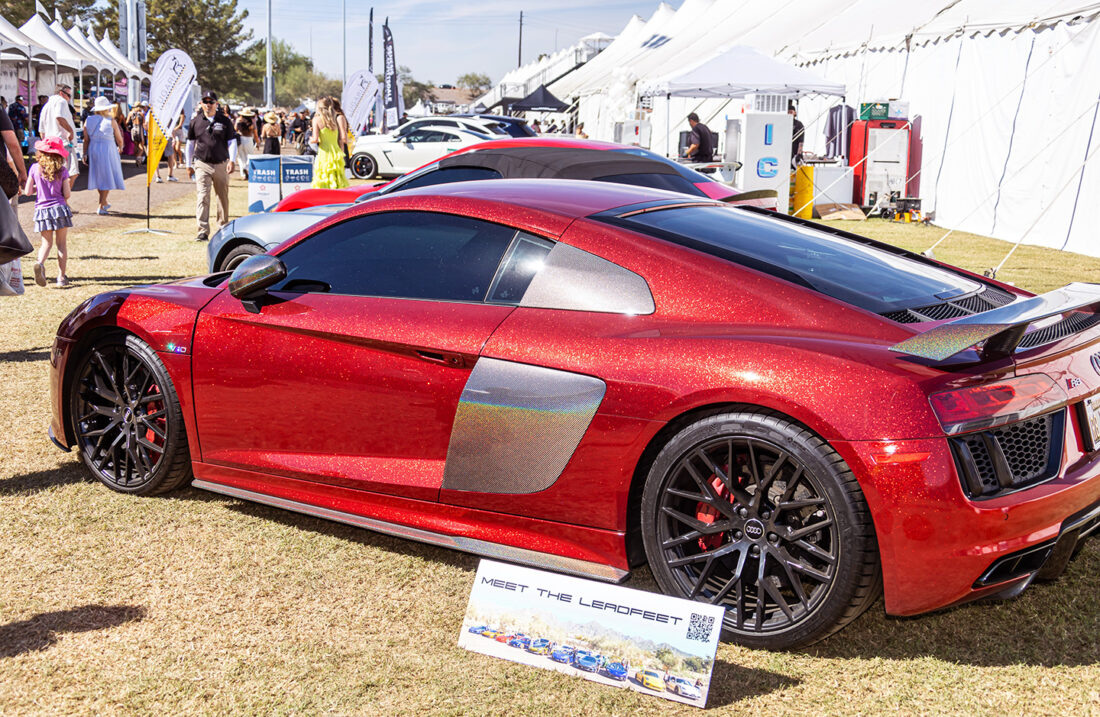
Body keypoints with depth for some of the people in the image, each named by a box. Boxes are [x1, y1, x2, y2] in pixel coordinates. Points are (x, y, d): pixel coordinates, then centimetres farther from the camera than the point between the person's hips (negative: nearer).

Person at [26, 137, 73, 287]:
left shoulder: (35, 169, 0)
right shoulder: (62, 171, -4)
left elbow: (27, 192, 0)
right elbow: (67, 194, -5)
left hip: (41, 209, 1)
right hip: (59, 208, -1)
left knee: (47, 242, 12)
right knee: (61, 243, 7)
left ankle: (40, 263, -18)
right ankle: (61, 276, 9)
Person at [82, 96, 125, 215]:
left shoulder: (89, 120, 1)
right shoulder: (111, 121, -7)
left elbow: (86, 140, 2)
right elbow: (119, 139, 1)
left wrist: (85, 154, 9)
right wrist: (120, 147, 21)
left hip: (93, 150, 4)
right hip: (108, 149, -4)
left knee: (98, 176, 18)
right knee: (107, 178, 2)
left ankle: (104, 202, 31)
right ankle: (101, 206, -3)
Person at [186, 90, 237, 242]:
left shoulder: (225, 121, 2)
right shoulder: (195, 122, 5)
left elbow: (232, 142, 3)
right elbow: (190, 144, 14)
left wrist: (232, 161, -11)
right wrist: (189, 165, 13)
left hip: (221, 165, 0)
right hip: (202, 165, 0)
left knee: (223, 197, 11)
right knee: (202, 197, -12)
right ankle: (203, 231, -16)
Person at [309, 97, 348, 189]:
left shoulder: (317, 119, -2)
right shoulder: (338, 118, 7)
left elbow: (315, 139, -10)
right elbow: (343, 138, 0)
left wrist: (311, 140, 12)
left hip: (324, 154, -4)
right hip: (337, 153, 4)